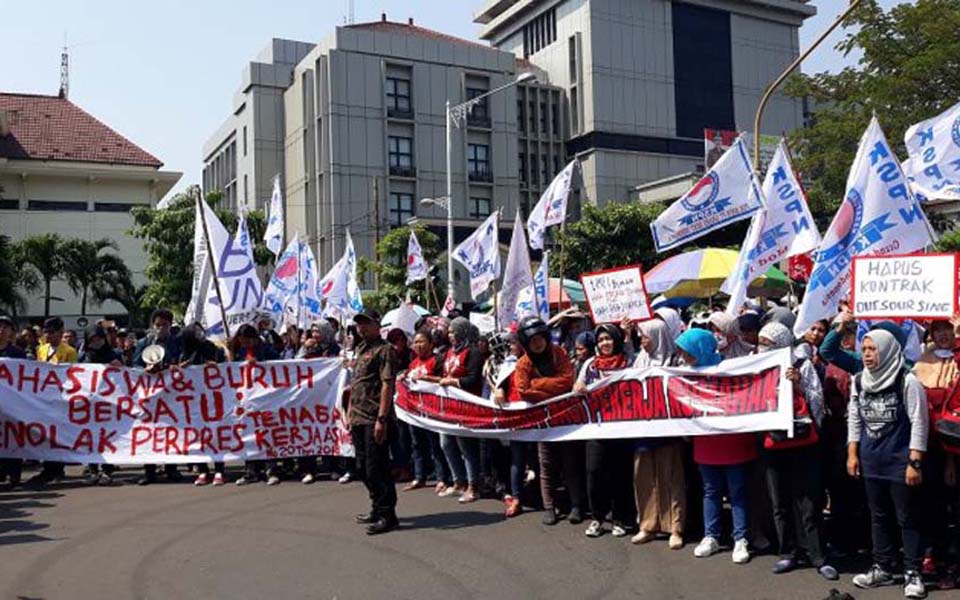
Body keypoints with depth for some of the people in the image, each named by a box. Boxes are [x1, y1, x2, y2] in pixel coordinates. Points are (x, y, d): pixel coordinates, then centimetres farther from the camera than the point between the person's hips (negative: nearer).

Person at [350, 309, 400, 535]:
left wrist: (382, 419, -22)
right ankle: (377, 509, 29)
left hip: (375, 420, -9)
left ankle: (387, 515, 2)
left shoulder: (384, 350, -8)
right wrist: (351, 415, 19)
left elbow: (387, 385, -16)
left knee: (377, 469, -7)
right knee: (363, 468, 16)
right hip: (359, 420, 9)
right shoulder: (361, 350, 19)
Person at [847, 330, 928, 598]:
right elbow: (854, 419, 13)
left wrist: (915, 462, -14)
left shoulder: (907, 381, -11)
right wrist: (852, 454, 8)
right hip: (871, 462, 6)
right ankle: (883, 568, 24)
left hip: (900, 461, -5)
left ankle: (912, 573, 11)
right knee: (879, 516, 14)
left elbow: (919, 423, -11)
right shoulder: (858, 381, 6)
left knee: (907, 518, 2)